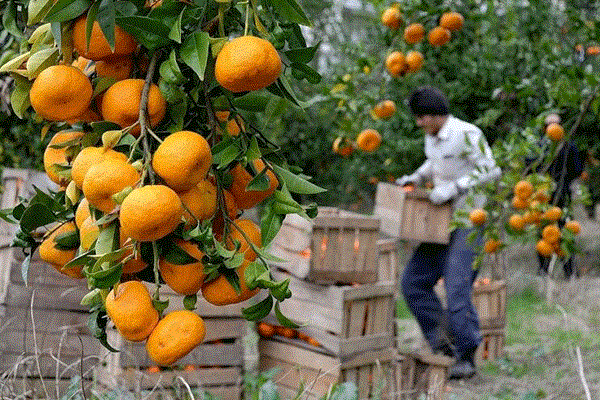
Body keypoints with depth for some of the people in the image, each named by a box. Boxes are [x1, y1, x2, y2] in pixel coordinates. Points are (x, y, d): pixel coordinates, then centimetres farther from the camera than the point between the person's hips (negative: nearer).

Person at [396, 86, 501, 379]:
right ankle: (441, 344, 12)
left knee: (457, 288, -14)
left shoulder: (466, 134, -14)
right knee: (413, 282, 4)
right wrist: (417, 177, 15)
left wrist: (453, 188, -23)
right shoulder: (432, 138, 11)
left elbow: (491, 171, -18)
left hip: (470, 222, -9)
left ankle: (466, 358, 0)